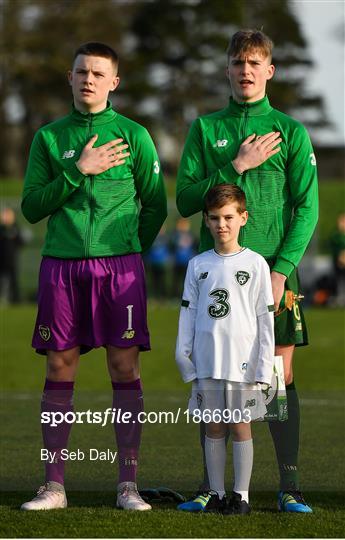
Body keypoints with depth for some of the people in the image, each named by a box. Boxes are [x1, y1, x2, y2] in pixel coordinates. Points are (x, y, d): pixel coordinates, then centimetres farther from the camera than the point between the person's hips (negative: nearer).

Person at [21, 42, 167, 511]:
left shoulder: (132, 135, 6)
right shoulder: (49, 137, 10)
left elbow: (156, 205, 10)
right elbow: (31, 207, 4)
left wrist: (127, 251, 8)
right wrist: (78, 172, -6)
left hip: (120, 265, -1)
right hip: (60, 265, 1)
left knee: (125, 368, -4)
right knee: (60, 369, 1)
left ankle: (128, 485, 0)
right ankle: (54, 485, 5)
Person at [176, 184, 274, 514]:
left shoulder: (255, 264, 0)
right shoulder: (198, 265, 7)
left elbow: (265, 318, 0)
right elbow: (188, 313, 10)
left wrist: (263, 365, -4)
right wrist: (184, 355, 4)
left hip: (242, 362, -2)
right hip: (207, 362, 3)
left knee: (240, 426, 1)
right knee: (213, 427, 7)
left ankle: (241, 495, 8)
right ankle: (215, 493, 14)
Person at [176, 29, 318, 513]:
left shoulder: (290, 131, 5)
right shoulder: (205, 128, 9)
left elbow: (307, 208, 0)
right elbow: (186, 200, 2)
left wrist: (282, 269, -11)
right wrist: (236, 167, -9)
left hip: (273, 266, -1)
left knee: (280, 374, -3)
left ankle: (290, 486, 0)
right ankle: (212, 484, 7)